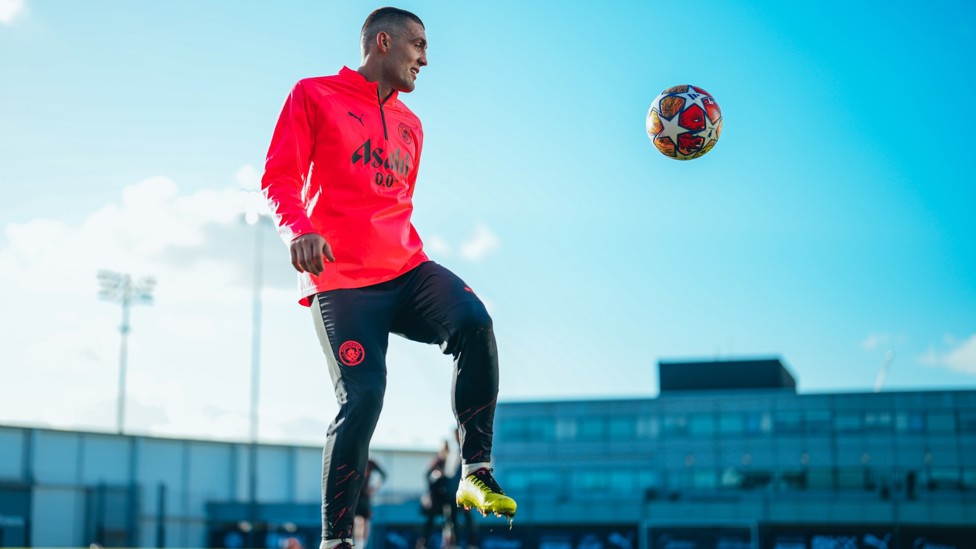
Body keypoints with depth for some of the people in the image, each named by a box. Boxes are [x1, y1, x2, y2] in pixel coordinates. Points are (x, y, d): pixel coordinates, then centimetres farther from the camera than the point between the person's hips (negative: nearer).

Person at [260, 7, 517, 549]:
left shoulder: (409, 125, 22)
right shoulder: (314, 96, 6)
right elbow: (278, 178, -2)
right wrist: (298, 230, -21)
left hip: (406, 268, 5)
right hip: (342, 277, -5)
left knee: (474, 322, -24)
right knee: (362, 397, -17)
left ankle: (476, 474, -17)